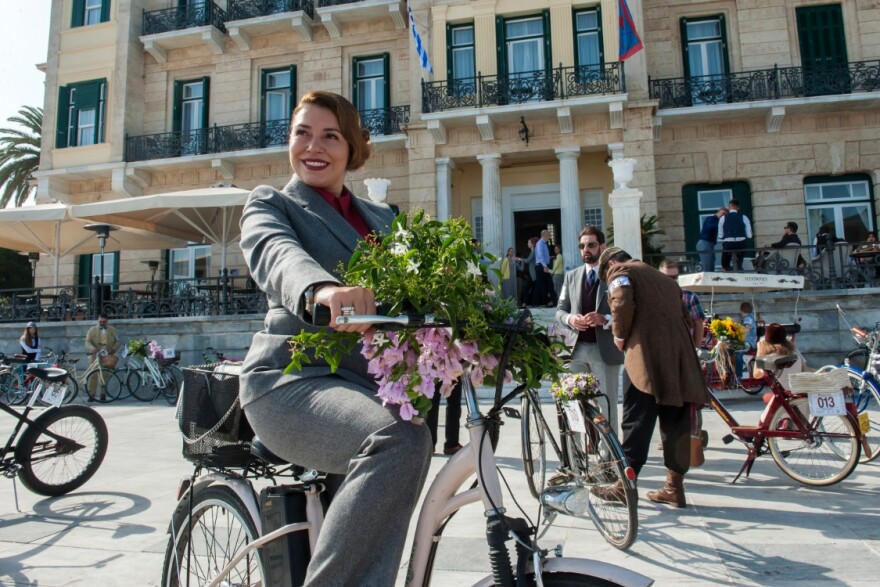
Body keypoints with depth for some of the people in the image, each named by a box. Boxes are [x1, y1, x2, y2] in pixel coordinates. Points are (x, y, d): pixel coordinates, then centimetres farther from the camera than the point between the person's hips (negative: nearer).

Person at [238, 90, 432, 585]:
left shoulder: (381, 217, 21)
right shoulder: (271, 205, 6)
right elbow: (276, 252, -19)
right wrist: (320, 289, -43)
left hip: (367, 380, 5)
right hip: (292, 377, -5)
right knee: (400, 439, -33)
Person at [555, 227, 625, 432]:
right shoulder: (571, 276, 13)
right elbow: (560, 309, 12)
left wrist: (605, 319, -24)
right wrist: (570, 319, -11)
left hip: (605, 350, -4)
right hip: (577, 348, 4)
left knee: (607, 404, 4)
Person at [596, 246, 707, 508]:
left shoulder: (620, 272, 6)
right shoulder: (663, 278, 29)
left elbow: (622, 305, -13)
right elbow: (685, 317, 24)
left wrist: (620, 335, 0)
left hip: (647, 358, -7)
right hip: (680, 358, 7)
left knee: (636, 423, -3)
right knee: (676, 424, 9)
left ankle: (625, 485, 2)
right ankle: (675, 487, 15)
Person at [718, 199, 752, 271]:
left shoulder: (723, 218, 3)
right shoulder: (743, 217, 4)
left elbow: (720, 236, 4)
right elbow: (749, 235, 5)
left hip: (728, 244, -1)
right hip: (741, 244, 1)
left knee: (725, 265, 18)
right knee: (739, 265, 17)